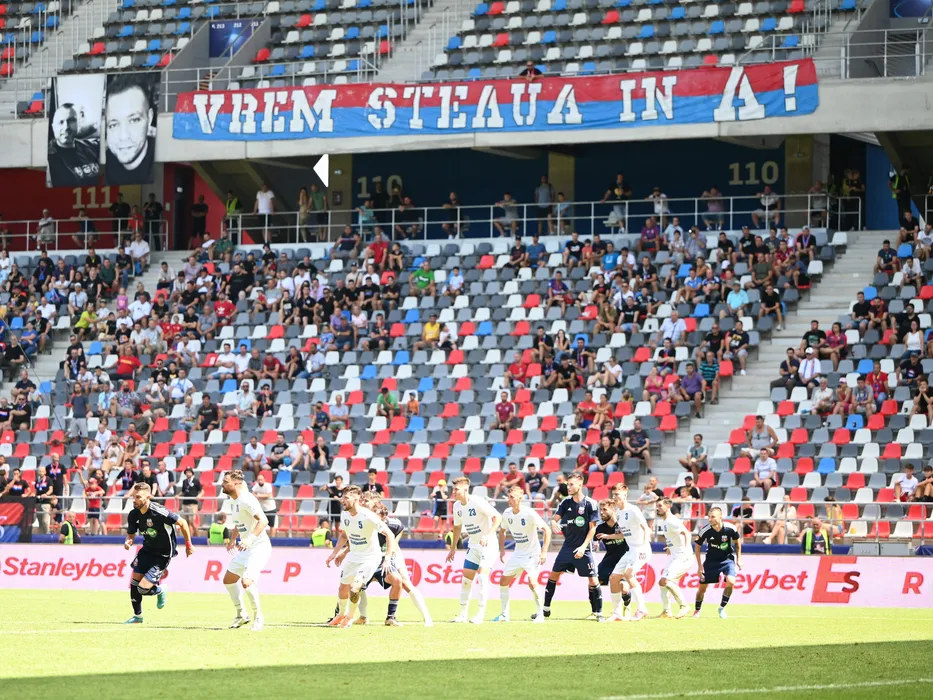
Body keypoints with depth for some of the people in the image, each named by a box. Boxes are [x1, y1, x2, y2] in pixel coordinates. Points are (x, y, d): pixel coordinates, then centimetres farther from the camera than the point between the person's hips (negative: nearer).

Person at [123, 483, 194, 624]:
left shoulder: (159, 512, -28)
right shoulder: (133, 515, -7)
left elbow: (182, 523, -15)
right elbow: (131, 534, 10)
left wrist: (188, 545, -6)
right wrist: (128, 542, -15)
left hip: (163, 555, -7)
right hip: (147, 550, 7)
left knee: (143, 588, -14)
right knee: (134, 583, 6)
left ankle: (159, 591, 22)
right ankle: (137, 616, 27)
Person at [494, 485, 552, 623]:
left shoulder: (529, 513, -20)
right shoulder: (507, 513, -2)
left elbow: (547, 530, -18)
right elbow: (502, 531, 17)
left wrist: (543, 552, -23)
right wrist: (502, 550, 9)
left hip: (532, 554, -7)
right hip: (518, 553, 7)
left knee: (532, 582, -21)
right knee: (503, 581, 4)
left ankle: (540, 614, -6)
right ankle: (504, 614, 16)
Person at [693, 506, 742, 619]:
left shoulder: (730, 529, -20)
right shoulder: (705, 531, -20)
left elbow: (737, 542, 1)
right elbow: (697, 546, -4)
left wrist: (738, 559, 2)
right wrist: (700, 565, -6)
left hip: (727, 559, -1)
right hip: (711, 561, 1)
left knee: (731, 582, -23)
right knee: (702, 587, 3)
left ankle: (722, 608, -3)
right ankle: (697, 611, 28)